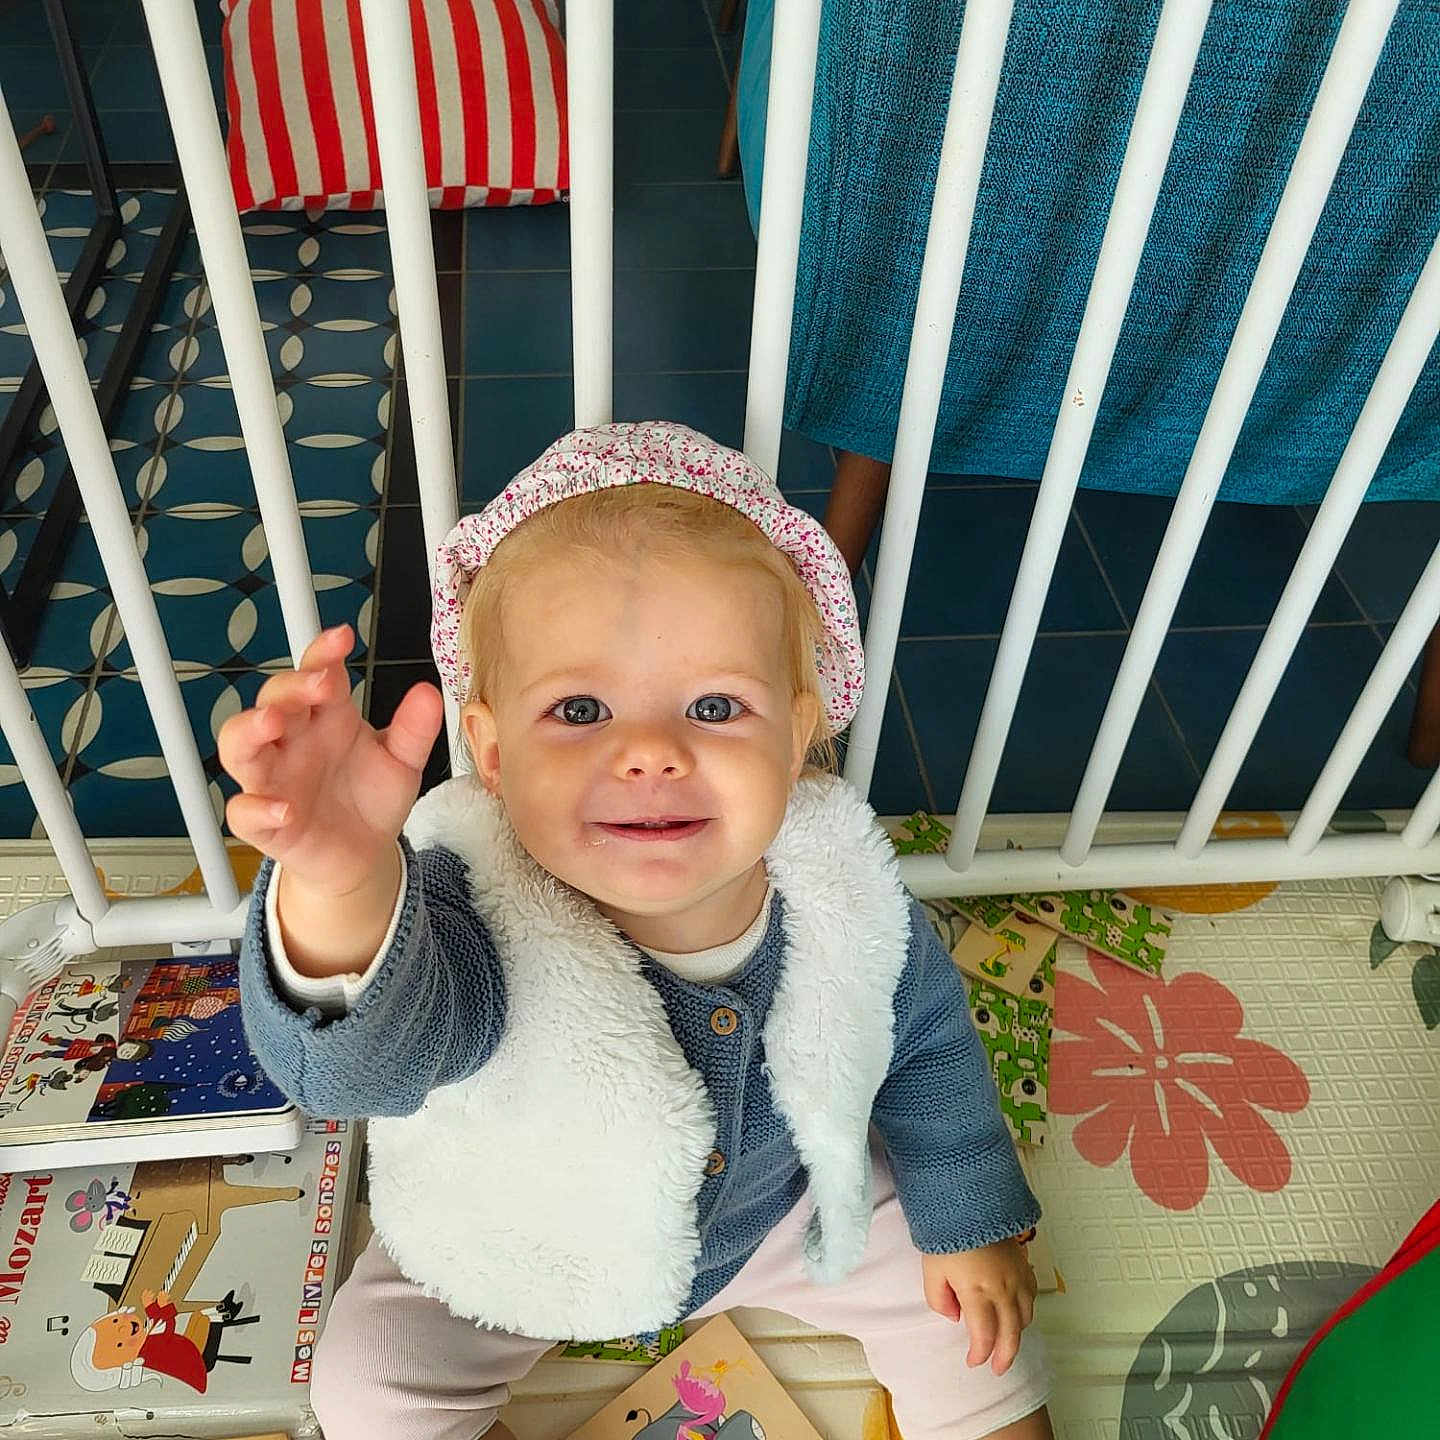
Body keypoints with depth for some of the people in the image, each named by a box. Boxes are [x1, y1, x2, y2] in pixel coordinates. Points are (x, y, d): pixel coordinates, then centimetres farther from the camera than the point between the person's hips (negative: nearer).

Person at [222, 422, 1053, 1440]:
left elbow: (928, 1044, -7)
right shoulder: (476, 906, -39)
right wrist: (338, 892, -79)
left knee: (961, 1311, 1)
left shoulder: (848, 894, -27)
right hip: (527, 1249, -1)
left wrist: (968, 1220, 1)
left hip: (786, 1208, 2)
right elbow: (369, 1055, -59)